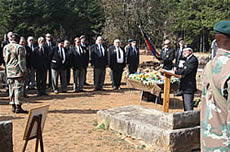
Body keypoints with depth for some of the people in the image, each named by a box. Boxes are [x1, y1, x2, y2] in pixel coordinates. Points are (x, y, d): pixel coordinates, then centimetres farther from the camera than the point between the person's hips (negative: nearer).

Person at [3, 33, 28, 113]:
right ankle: (18, 107, -6)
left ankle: (13, 107, 15)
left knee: (11, 88, 10)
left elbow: (5, 59, 15)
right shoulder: (19, 47, -10)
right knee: (18, 88, -5)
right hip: (18, 71, -6)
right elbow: (21, 61, -12)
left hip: (9, 71, 6)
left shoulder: (5, 47, 9)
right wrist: (24, 71, -8)